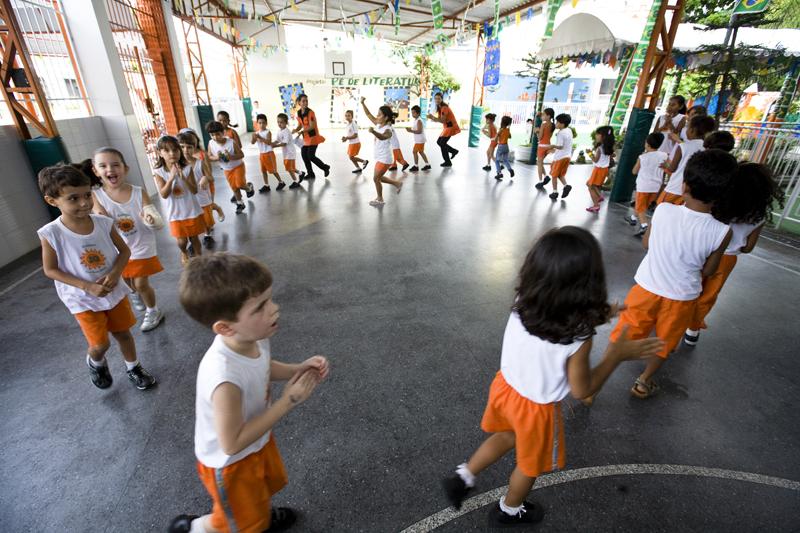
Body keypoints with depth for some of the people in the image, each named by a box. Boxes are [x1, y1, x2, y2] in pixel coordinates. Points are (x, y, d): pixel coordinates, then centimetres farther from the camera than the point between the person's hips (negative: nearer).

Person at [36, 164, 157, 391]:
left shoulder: (104, 223, -12)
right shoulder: (51, 233, -18)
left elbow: (124, 250, -2)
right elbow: (50, 270, -10)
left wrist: (114, 274, -19)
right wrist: (88, 286, -21)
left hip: (114, 291, 2)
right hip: (83, 300, -2)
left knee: (123, 333, 15)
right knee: (101, 344, 4)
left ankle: (133, 368, 38)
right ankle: (95, 362, 40)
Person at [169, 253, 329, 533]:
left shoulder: (255, 337, -23)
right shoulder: (226, 377, -45)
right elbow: (232, 444, -32)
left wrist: (299, 369, -17)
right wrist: (287, 401, -31)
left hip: (258, 442, 6)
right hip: (231, 462, -6)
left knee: (267, 485, 34)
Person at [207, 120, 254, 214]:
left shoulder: (231, 142, -25)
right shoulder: (211, 144, -15)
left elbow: (241, 155, -20)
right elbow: (209, 157, -6)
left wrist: (231, 157, -36)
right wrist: (216, 158, -28)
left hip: (238, 166, -4)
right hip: (226, 169, 4)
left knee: (240, 184, -10)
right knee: (234, 187, 10)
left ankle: (249, 188, 26)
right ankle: (240, 203, 27)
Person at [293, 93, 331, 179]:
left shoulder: (310, 112, -15)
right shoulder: (299, 113, 5)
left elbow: (312, 126, -21)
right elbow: (300, 125, 14)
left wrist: (302, 131, -28)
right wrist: (295, 131, -5)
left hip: (313, 137, -7)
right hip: (305, 137, 7)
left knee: (311, 156, -10)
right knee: (304, 155, 4)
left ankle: (325, 167, 12)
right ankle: (310, 174, 16)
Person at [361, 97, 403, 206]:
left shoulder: (388, 130, -22)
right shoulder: (378, 124, 2)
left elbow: (382, 137, -45)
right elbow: (368, 114, 11)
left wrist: (373, 132, -63)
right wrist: (363, 103, 3)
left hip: (384, 158, -9)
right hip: (379, 157, 9)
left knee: (376, 178, -2)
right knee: (379, 177, 18)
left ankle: (380, 199, 15)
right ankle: (398, 183, 32)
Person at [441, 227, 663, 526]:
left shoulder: (522, 305, -21)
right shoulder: (578, 340, -34)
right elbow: (582, 391, -17)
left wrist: (592, 318, 1)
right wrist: (616, 355, -11)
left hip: (505, 386, 4)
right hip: (536, 409, -4)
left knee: (507, 437, 35)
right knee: (530, 464, 27)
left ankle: (462, 478, 42)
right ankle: (509, 511, 54)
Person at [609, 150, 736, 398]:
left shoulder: (663, 210, -18)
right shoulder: (721, 232, -18)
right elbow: (707, 271, -5)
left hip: (647, 287, 0)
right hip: (682, 297, 0)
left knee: (623, 334, 15)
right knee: (664, 343, 23)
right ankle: (644, 382, 40)